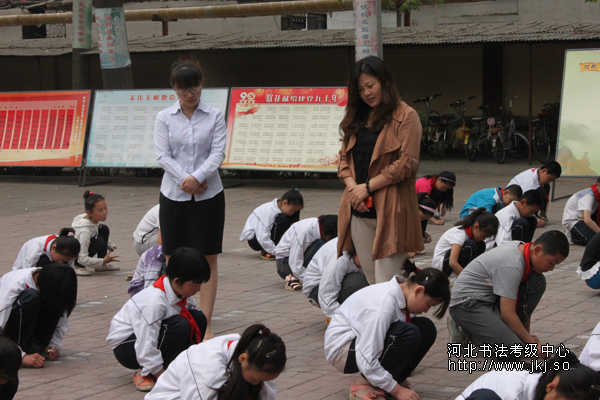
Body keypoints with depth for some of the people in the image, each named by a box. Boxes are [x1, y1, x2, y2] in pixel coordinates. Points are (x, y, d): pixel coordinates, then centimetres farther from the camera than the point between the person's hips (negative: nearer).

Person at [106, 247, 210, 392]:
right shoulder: (154, 302, -33)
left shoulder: (183, 294, -7)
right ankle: (144, 374, -15)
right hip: (126, 346, -8)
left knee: (199, 318, -11)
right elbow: (146, 349, -32)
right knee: (180, 326, -32)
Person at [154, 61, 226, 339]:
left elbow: (218, 152, -4)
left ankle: (205, 324, 1)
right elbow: (163, 155, -3)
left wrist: (197, 177, -19)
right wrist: (185, 181, -15)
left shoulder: (215, 116, 4)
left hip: (209, 194, -1)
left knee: (209, 259, -2)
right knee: (173, 259, 4)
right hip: (173, 194, 1)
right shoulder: (164, 118, 5)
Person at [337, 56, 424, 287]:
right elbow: (344, 157, 16)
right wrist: (352, 186, -4)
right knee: (370, 280, 9)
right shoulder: (357, 118, 18)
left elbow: (406, 163, -10)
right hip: (358, 210, 6)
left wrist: (368, 187, -11)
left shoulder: (405, 117, -3)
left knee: (386, 285, -9)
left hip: (390, 209, -6)